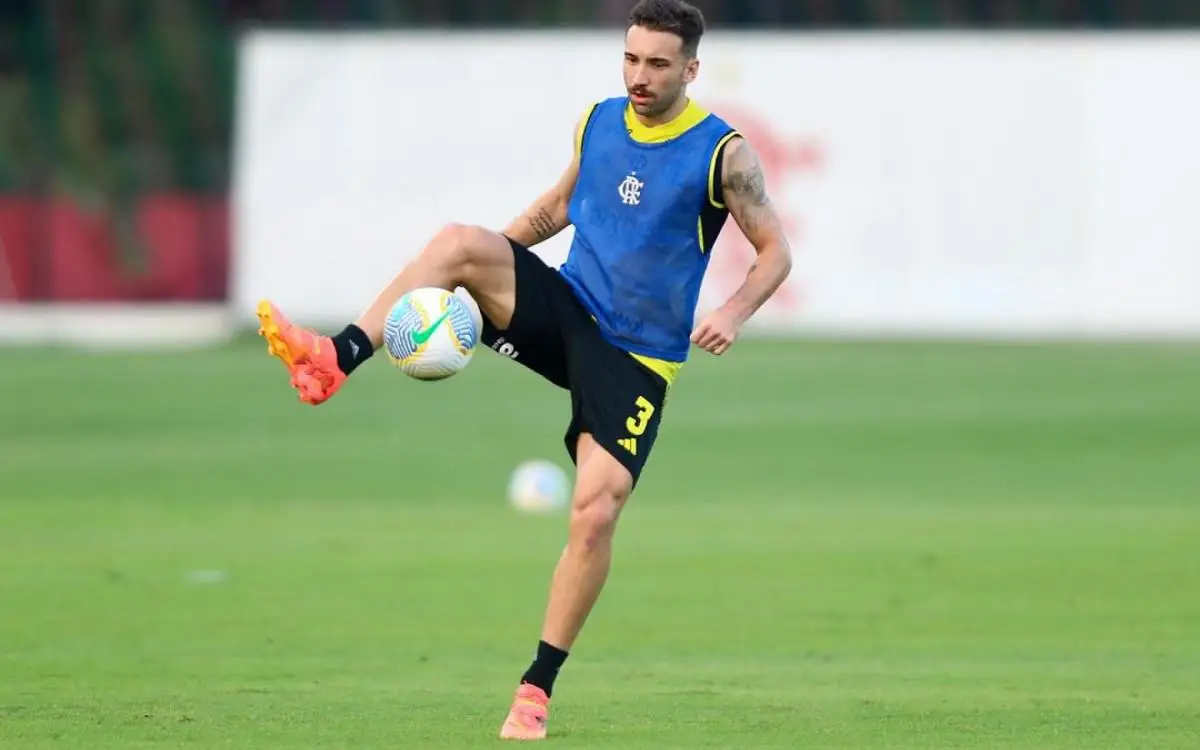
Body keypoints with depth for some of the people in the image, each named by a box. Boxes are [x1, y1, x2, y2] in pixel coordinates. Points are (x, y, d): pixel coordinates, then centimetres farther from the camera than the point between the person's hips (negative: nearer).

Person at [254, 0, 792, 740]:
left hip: (637, 359, -4)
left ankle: (538, 689, -4)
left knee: (595, 514, -16)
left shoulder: (723, 153, -10)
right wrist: (494, 251, 10)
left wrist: (734, 312, -22)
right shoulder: (598, 122, 5)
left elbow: (776, 251, -4)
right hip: (566, 310, 4)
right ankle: (336, 358, -31)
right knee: (458, 242, -23)